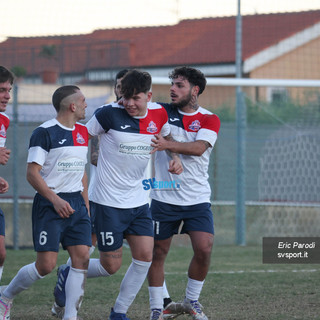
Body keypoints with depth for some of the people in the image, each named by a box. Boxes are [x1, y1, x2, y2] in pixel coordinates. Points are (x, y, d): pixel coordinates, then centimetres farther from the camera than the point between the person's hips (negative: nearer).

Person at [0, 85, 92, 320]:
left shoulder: (83, 132, 13)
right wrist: (55, 200, -20)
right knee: (46, 265, -9)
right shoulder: (45, 133, -11)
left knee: (82, 258, -7)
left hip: (76, 203, 7)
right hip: (49, 204, -7)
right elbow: (32, 173, -13)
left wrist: (85, 205, 18)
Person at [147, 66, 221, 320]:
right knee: (158, 252, 1)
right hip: (164, 198, 0)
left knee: (204, 249, -11)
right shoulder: (161, 112, 3)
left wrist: (167, 144, -32)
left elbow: (198, 147, -18)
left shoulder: (209, 120, 0)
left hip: (197, 199, 0)